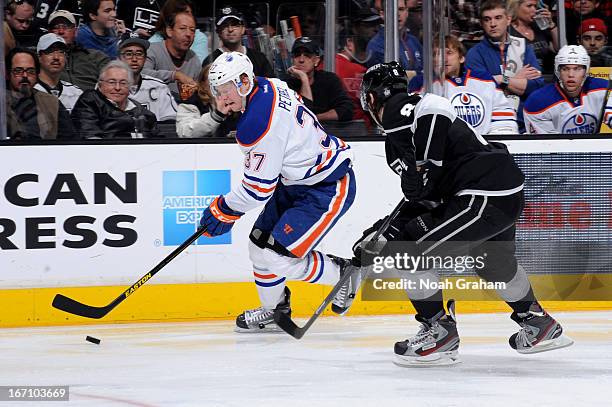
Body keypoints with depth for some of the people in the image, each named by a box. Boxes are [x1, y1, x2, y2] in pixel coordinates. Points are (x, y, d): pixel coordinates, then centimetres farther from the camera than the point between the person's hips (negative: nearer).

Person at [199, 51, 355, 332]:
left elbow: (260, 187, -23)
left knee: (279, 256, -14)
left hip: (327, 190, -11)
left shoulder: (258, 124, -29)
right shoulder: (268, 86, -1)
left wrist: (225, 211, -9)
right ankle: (274, 310, 30)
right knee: (260, 244, 12)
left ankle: (342, 276, 7)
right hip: (296, 180, 11)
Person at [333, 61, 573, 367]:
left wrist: (424, 167, -18)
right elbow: (424, 201, 25)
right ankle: (538, 324, 49)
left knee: (411, 252, -5)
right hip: (509, 192, 11)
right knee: (495, 263, 34)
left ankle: (440, 332, 2)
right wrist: (382, 232, 22)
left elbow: (436, 107, -27)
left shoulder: (397, 110, -4)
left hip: (483, 196, -11)